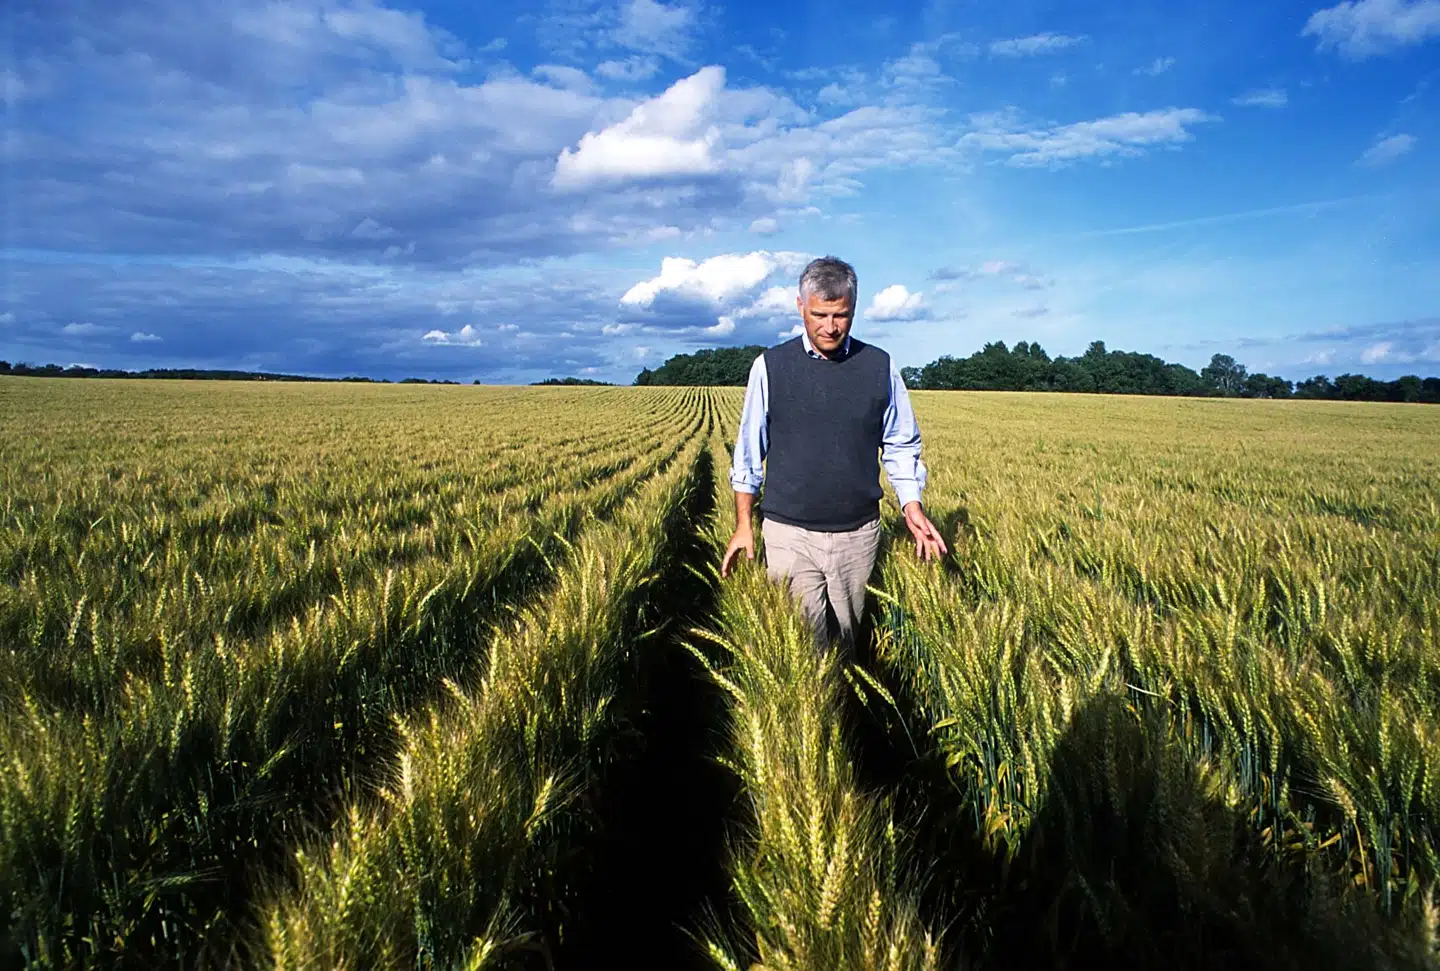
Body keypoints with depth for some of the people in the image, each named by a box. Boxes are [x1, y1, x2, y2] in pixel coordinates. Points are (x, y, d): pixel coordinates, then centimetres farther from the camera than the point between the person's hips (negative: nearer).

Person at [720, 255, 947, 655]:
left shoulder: (879, 367, 1)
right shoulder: (771, 366, -2)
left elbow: (901, 446, 10)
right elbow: (749, 453, 5)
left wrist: (912, 509, -3)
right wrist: (743, 526, 4)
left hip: (858, 533, 2)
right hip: (790, 533, -1)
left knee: (848, 639, 14)